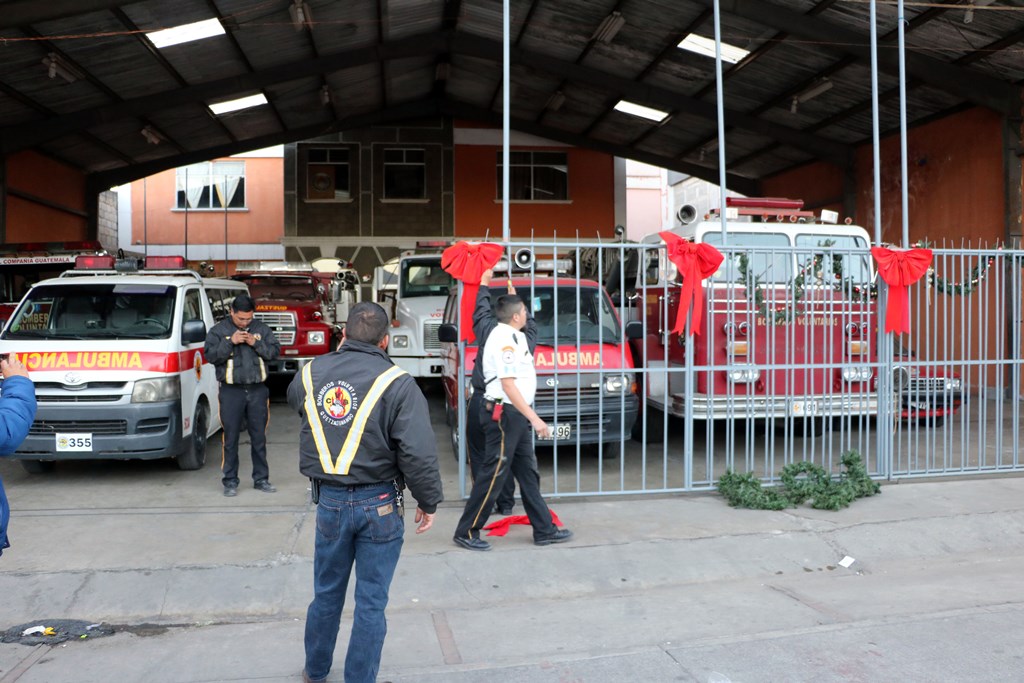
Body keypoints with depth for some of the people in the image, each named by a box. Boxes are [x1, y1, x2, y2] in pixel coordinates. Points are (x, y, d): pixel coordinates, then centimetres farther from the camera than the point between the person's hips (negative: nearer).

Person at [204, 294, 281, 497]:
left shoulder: (262, 329, 8)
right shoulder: (218, 330, 2)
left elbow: (275, 351, 3)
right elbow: (210, 356, -7)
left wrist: (256, 343, -12)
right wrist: (230, 342, -18)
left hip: (257, 390, 2)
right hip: (231, 391, -2)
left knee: (259, 437, 9)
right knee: (231, 438, 2)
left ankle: (261, 479, 19)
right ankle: (230, 482, 11)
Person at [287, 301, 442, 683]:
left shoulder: (311, 373, 0)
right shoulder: (396, 383, -14)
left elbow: (293, 398, 25)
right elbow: (418, 452, -19)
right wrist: (428, 501, -5)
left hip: (329, 500, 5)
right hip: (378, 504, -4)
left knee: (327, 593, 23)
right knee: (371, 602, 9)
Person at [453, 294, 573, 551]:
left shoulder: (512, 336, 13)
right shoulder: (504, 340, -17)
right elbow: (508, 385, -23)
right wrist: (534, 418, -24)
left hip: (516, 414, 10)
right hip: (504, 413, -10)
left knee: (528, 472, 13)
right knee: (493, 474, -4)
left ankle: (544, 530, 21)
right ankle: (466, 532, 7)